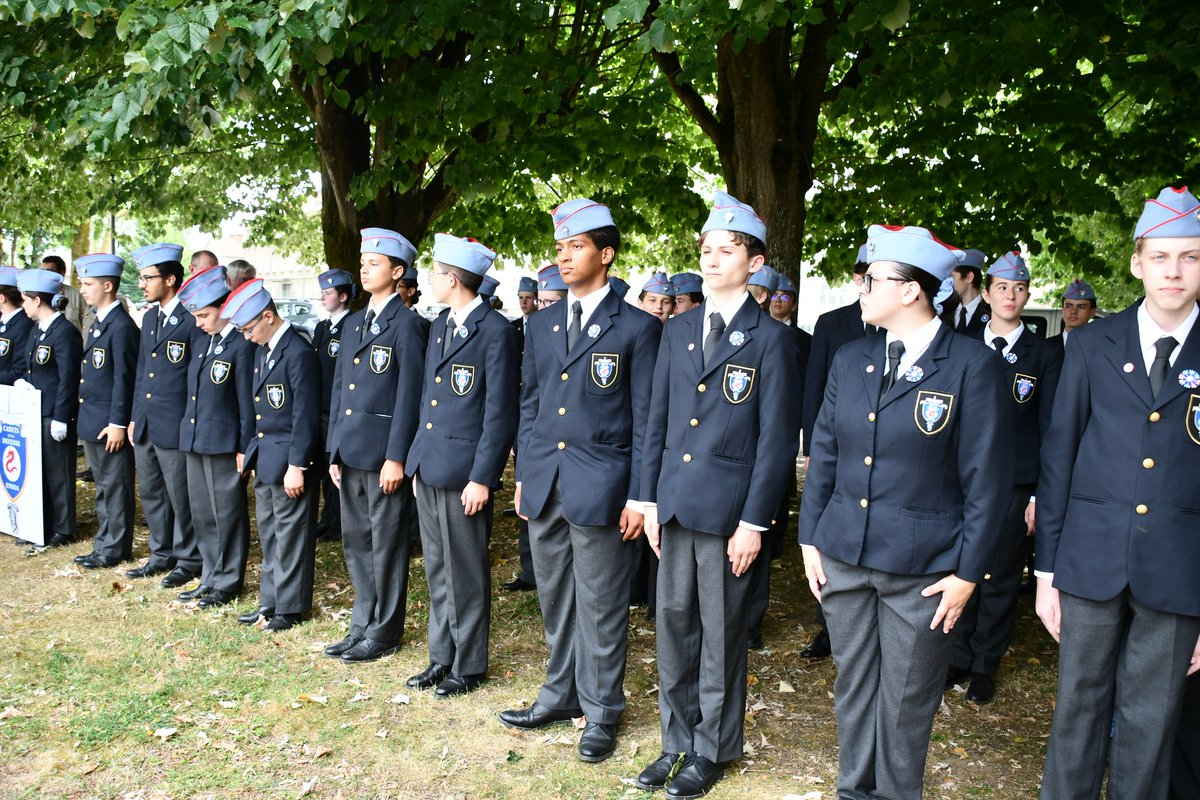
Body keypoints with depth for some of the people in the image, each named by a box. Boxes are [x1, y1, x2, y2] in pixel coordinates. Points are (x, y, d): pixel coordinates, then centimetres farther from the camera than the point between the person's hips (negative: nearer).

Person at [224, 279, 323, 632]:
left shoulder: (298, 352, -18)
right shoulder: (262, 349, 10)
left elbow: (306, 415, -19)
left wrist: (297, 466, -18)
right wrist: (251, 451, 13)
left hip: (288, 460, -9)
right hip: (265, 458, 9)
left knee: (290, 535, 2)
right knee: (269, 534, 17)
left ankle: (291, 607, 14)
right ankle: (270, 601, 28)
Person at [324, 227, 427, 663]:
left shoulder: (407, 324, -9)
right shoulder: (354, 322, 15)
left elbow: (409, 395, -14)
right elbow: (340, 387, 17)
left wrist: (396, 457, -17)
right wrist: (334, 450, 13)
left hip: (384, 454, -8)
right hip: (351, 452, 8)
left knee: (387, 545, 3)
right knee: (356, 541, 15)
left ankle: (384, 632, 15)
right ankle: (362, 626, 27)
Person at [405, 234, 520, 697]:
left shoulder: (496, 331, -13)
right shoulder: (440, 325, 14)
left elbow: (500, 414, -14)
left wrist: (482, 478, -16)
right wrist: (417, 460, 17)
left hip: (463, 472, -8)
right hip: (428, 468, 8)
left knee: (466, 574, 4)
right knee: (437, 571, 16)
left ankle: (469, 666, 19)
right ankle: (441, 657, 29)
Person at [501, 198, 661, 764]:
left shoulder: (636, 327, -5)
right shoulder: (541, 326, 11)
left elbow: (645, 418, -6)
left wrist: (639, 497, -9)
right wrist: (523, 474, 12)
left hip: (600, 487, -5)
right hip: (543, 485, 5)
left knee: (600, 607, 5)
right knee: (555, 600, 16)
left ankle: (601, 712, 21)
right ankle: (561, 694, 33)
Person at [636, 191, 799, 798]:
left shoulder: (770, 339, -7)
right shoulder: (678, 331, 9)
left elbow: (777, 440, -9)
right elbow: (657, 421, 12)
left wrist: (753, 523, -12)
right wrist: (651, 500, 8)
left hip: (727, 514, -5)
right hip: (675, 508, 5)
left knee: (721, 635, 9)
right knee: (674, 627, 13)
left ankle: (711, 749, 27)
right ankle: (677, 741, 30)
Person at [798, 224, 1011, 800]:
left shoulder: (972, 364, -10)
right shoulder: (850, 360, 6)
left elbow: (987, 477, -8)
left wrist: (968, 571, -8)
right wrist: (810, 538, 9)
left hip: (923, 568, -4)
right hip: (843, 556, 5)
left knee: (907, 699, 10)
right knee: (853, 686, 17)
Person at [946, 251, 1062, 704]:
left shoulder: (1045, 355, 3)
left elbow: (1049, 429, 2)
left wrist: (1040, 495, -4)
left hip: (1017, 485, -1)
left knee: (1001, 580, 7)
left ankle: (984, 667, 22)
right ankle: (959, 658, 23)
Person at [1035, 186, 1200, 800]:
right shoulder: (1092, 345, 3)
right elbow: (1057, 456, 5)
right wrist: (1047, 568, 3)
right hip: (1091, 559, 1)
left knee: (1149, 723, 10)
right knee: (1078, 705, 11)